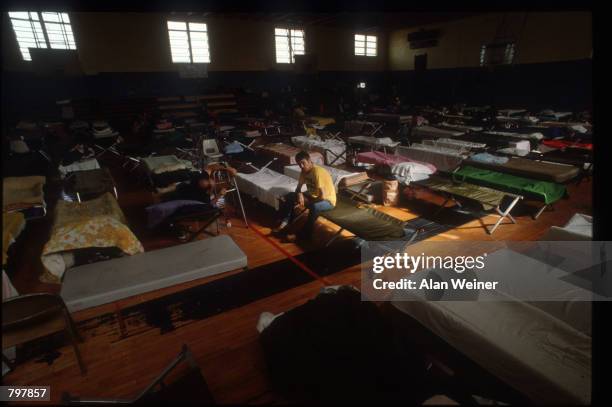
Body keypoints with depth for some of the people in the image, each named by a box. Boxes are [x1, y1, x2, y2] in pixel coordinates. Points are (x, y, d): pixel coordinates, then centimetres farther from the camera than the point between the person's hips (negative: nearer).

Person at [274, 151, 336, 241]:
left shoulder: (317, 172, -29)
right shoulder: (304, 171, -4)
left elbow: (322, 196, -32)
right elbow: (298, 188, 7)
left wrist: (305, 203, -24)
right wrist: (299, 194, -17)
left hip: (327, 200, -8)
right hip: (312, 196, 8)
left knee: (314, 206, -40)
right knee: (289, 196, -2)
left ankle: (305, 233, -21)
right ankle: (285, 223, -2)